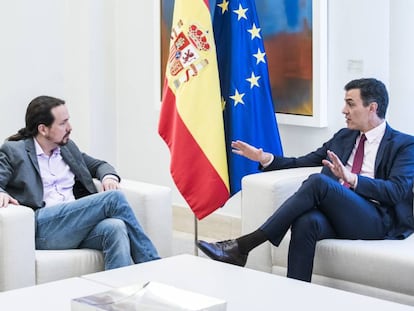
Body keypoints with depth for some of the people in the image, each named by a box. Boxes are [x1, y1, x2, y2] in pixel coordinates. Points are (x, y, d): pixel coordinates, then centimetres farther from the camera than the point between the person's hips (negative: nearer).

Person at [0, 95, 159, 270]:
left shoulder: (68, 147, 25)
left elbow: (98, 165, 34)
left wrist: (109, 176, 9)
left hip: (79, 224, 5)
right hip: (41, 227, -5)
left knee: (115, 227, -31)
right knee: (114, 198, -22)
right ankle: (152, 263, -14)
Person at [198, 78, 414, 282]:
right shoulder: (343, 137, 26)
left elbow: (397, 191, -10)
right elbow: (303, 162, 26)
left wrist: (351, 178, -25)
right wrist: (264, 158, 9)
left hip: (377, 222, -5)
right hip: (335, 215, 5)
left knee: (318, 181, -30)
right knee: (306, 222, -33)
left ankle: (244, 245, -32)